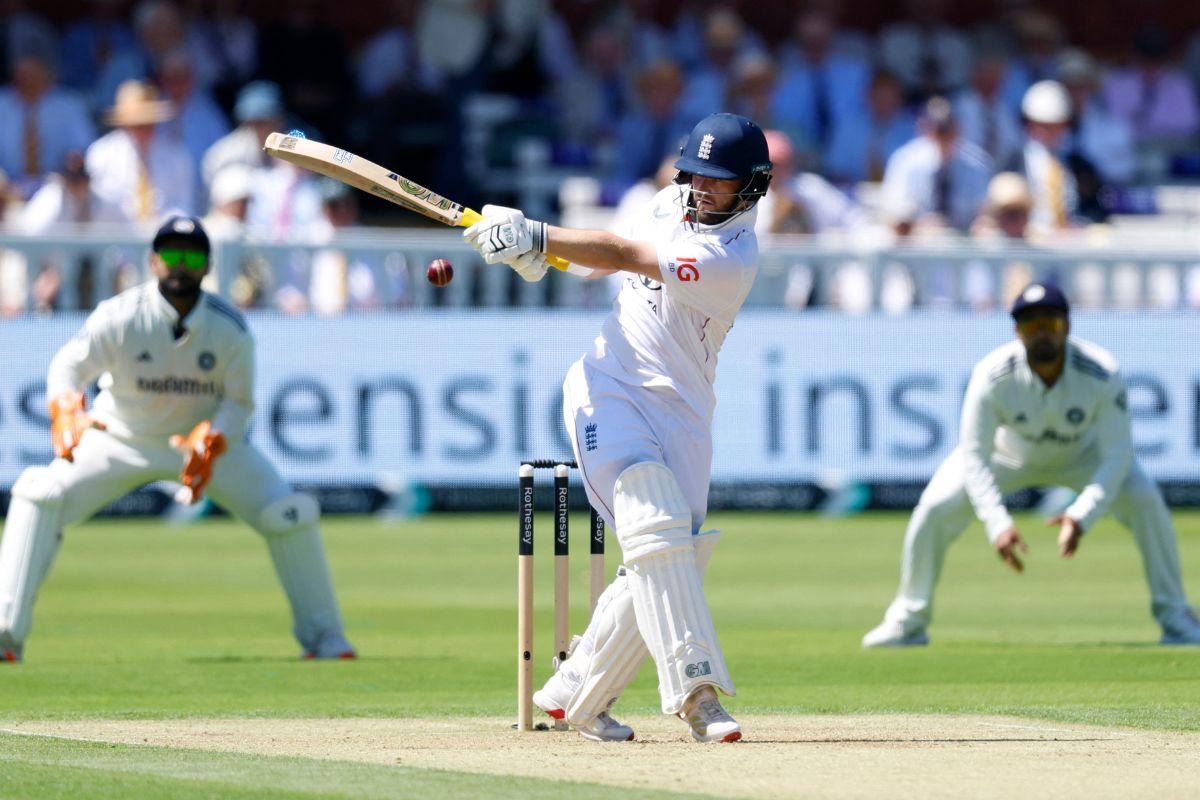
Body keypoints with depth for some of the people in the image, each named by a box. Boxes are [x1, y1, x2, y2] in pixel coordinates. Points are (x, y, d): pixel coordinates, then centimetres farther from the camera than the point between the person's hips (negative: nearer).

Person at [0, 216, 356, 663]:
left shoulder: (230, 328, -16)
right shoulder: (120, 316, -22)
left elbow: (239, 403, -10)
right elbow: (69, 366, -33)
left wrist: (210, 443, -31)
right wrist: (67, 412, -56)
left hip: (210, 440, 1)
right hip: (120, 438, -1)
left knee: (291, 516, -13)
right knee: (39, 495, -23)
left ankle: (323, 637, 8)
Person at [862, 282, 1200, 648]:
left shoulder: (1101, 374, -33)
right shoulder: (992, 375, -34)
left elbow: (1117, 455, -31)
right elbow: (974, 457, -31)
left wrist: (1082, 516, -46)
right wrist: (998, 524, -46)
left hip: (1082, 454, 0)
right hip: (1007, 451, 0)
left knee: (1144, 500, -22)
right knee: (936, 508, -19)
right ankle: (909, 620, 2)